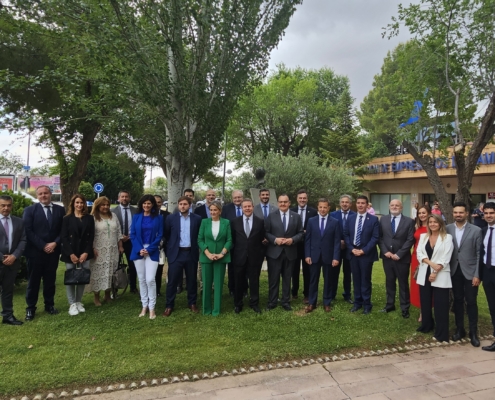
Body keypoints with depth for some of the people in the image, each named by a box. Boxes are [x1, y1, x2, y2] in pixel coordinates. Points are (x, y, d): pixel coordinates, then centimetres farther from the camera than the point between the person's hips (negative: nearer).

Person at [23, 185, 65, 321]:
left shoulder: (60, 210, 5)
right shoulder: (30, 210, -1)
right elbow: (28, 231, -8)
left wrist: (55, 243, -11)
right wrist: (43, 246, -14)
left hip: (53, 251, 2)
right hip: (35, 252, -2)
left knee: (50, 280, 12)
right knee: (33, 281, 7)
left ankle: (49, 305, 26)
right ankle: (30, 308, 19)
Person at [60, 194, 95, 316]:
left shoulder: (89, 218, 6)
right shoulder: (67, 219, 2)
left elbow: (91, 237, 3)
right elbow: (63, 237, -3)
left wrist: (86, 252, -8)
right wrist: (71, 254, -12)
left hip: (85, 253, 2)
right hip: (70, 253, -1)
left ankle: (79, 302, 15)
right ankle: (72, 304, 9)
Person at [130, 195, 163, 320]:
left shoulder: (158, 218, 2)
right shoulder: (136, 217, 7)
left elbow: (160, 235, -1)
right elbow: (132, 235, 5)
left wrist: (149, 249, -11)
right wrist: (139, 249, -9)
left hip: (152, 252, -2)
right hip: (138, 251, 2)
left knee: (150, 280, -10)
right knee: (142, 280, 7)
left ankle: (152, 308, 2)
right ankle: (144, 306, 18)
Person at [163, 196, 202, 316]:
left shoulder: (197, 218, 0)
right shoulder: (171, 218, -1)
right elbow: (166, 235, 3)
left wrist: (198, 250, 1)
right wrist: (168, 252, 1)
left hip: (191, 253, 1)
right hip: (176, 253, -1)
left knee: (192, 280, 12)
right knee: (172, 281, 4)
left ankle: (192, 303, 27)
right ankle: (169, 306, 17)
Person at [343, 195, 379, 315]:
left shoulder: (373, 219, -5)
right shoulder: (350, 218, 6)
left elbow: (375, 237, -9)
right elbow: (346, 235, 7)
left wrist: (363, 250, -15)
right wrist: (352, 249, -7)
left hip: (366, 254, -3)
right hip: (353, 253, 3)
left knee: (365, 279, 5)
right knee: (356, 279, 11)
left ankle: (366, 304, 19)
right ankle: (357, 302, 23)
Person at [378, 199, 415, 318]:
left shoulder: (409, 221, -4)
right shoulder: (383, 219, 4)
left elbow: (410, 240, -8)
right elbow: (380, 237, 4)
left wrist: (399, 254, -14)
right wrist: (385, 251, -9)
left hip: (402, 258, -2)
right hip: (387, 257, 3)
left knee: (403, 283, 8)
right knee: (389, 282, 13)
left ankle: (405, 308, 20)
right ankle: (390, 304, 26)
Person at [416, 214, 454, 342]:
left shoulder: (447, 237, -2)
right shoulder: (423, 236, 10)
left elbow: (446, 258, -9)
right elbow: (419, 253, 0)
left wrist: (436, 272, -14)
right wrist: (431, 263, -15)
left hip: (440, 275, -4)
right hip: (425, 273, 4)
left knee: (440, 305, -1)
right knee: (425, 302, 11)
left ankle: (441, 333, 9)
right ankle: (426, 326, 28)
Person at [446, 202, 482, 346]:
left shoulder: (476, 230, -7)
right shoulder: (447, 229, 0)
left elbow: (479, 254, -6)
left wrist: (477, 275, -10)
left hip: (470, 272, -2)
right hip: (454, 271, 2)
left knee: (471, 302, 6)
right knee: (458, 301, 12)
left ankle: (473, 332, 20)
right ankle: (459, 329, 26)